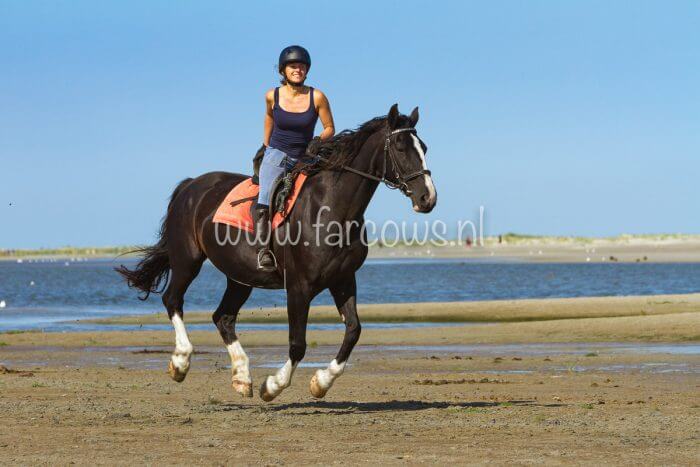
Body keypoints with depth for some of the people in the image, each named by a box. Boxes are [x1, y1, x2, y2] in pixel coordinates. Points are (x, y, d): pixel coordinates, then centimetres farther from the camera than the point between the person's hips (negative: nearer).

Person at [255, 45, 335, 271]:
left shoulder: (317, 97, -7)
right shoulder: (272, 96, -3)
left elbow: (329, 129, 2)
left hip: (304, 159, 2)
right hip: (276, 155, -2)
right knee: (265, 200, -23)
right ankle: (263, 251, -29)